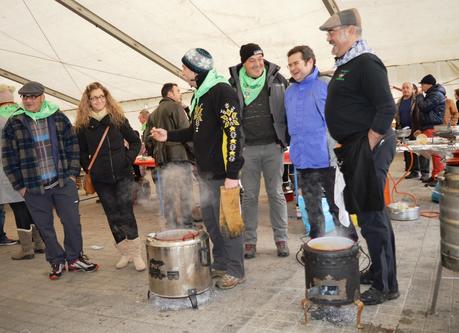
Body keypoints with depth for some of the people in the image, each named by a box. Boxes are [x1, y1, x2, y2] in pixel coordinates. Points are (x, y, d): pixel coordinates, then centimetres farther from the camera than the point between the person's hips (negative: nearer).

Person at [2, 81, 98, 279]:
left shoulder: (58, 118, 3)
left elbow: (72, 146, 6)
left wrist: (72, 173, -1)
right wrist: (20, 186, -1)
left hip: (64, 182, 0)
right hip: (33, 187, 0)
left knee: (72, 222, 4)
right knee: (45, 227, 9)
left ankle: (75, 258, 23)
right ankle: (57, 261, 26)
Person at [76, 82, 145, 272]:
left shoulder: (118, 118, 1)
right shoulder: (83, 124, 3)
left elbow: (135, 141, 8)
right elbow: (82, 152, 9)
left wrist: (129, 159, -4)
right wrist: (89, 170, -1)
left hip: (122, 174, -1)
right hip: (101, 179, 2)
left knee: (126, 212, -6)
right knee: (112, 215, 8)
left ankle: (136, 253, 4)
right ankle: (125, 252, 21)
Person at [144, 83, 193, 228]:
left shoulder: (153, 114, 20)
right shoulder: (176, 106, -1)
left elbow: (147, 139, 16)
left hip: (162, 161, 7)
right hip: (179, 157, -7)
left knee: (168, 198, 8)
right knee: (185, 196, -3)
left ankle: (171, 228, 12)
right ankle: (186, 226, -3)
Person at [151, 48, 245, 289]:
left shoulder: (221, 91, -13)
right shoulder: (199, 95, 16)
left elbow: (233, 132, -20)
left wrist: (232, 174, -23)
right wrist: (169, 136, 14)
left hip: (222, 173, -9)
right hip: (205, 172, 9)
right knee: (210, 221, 16)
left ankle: (235, 271, 15)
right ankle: (220, 264, 32)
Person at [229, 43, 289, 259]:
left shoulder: (277, 79, 4)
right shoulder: (233, 84, 2)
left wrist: (287, 139, 0)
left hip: (273, 146, 0)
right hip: (247, 148, 0)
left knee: (276, 194, 6)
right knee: (249, 195, 6)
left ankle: (281, 239, 16)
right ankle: (249, 240, 16)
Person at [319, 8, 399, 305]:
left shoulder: (366, 63, -12)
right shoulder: (345, 65, 17)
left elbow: (387, 108, -20)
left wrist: (368, 149, -18)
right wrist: (349, 149, 17)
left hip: (368, 148, -10)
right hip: (354, 149, 10)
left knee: (372, 217, -4)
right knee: (372, 214, 16)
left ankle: (386, 286, 9)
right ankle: (378, 270, 30)